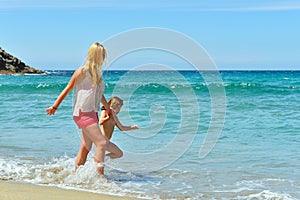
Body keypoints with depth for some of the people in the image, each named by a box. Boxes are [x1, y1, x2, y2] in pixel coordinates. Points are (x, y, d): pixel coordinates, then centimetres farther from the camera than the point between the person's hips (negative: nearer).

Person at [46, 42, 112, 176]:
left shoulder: (97, 72, 13)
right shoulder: (82, 71, -10)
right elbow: (68, 89, -5)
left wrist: (107, 107, 41)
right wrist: (55, 107, -2)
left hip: (92, 113, 8)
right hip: (82, 113, -8)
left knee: (86, 147, 11)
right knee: (101, 143, -16)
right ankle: (100, 174, -15)